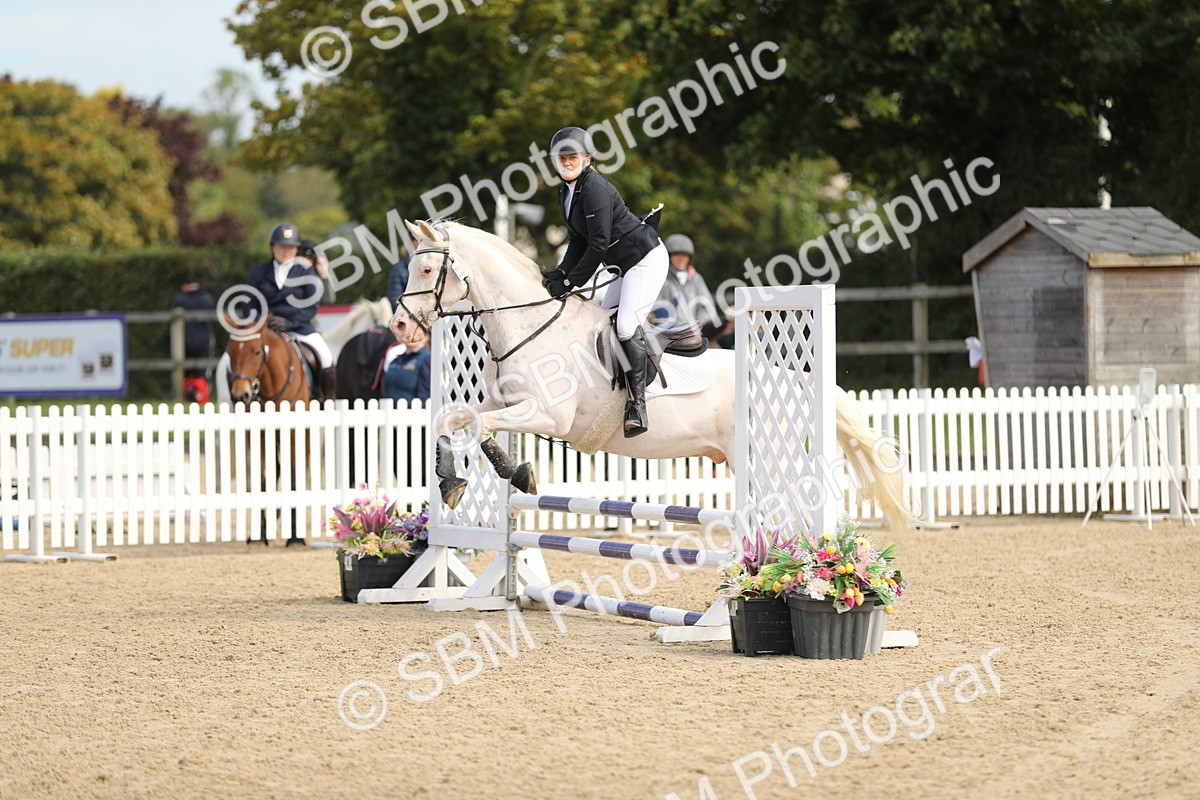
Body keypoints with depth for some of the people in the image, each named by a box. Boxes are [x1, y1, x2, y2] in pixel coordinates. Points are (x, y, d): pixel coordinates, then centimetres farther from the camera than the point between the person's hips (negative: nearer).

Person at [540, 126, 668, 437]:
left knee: (627, 324, -21)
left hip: (646, 258, -11)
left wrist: (571, 282, -18)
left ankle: (637, 403, -20)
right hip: (627, 264, 11)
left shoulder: (594, 189, -21)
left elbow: (598, 244, -23)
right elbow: (579, 240, 12)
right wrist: (561, 272, -4)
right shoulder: (566, 192, 10)